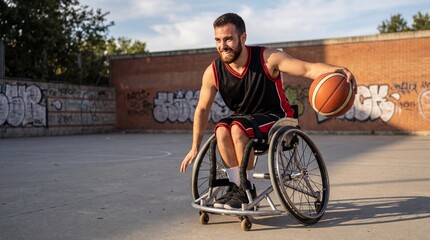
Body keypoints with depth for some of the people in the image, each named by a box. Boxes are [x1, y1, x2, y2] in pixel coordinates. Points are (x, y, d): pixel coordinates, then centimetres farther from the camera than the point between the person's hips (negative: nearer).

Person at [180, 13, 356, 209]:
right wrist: (195, 148, 2)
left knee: (238, 127, -32)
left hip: (275, 117, -4)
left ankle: (247, 188, -17)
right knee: (221, 129, -28)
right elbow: (202, 109, 2)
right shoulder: (213, 72, -9)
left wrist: (336, 69, -44)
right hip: (242, 118, 4)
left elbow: (309, 69, -23)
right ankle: (236, 185, -14)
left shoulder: (268, 59, -18)